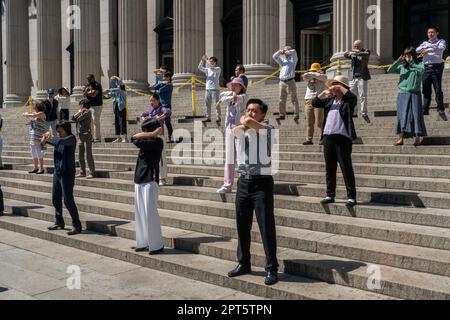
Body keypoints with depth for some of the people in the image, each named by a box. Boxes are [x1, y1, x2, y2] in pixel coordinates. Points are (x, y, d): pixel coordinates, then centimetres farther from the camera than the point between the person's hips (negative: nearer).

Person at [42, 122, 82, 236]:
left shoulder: (71, 138, -9)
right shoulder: (58, 139, 13)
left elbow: (61, 141, -28)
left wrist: (51, 138, -14)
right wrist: (46, 138, -18)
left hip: (67, 173, -8)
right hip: (57, 172, 8)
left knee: (68, 200, -9)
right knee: (56, 198, 14)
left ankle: (77, 225, -3)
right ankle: (59, 222, 28)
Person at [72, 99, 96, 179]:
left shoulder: (87, 112, -10)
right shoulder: (81, 112, 15)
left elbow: (78, 119, -15)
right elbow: (73, 118, 10)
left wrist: (80, 112, 1)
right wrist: (79, 112, 0)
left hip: (87, 135, -9)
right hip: (81, 135, 9)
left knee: (88, 154, -9)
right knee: (80, 155, 11)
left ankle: (92, 173, -6)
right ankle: (82, 172, 18)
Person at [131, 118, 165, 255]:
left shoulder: (157, 142, -10)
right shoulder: (148, 141, 15)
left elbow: (138, 142, -16)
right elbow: (134, 137, -1)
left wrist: (147, 136, 1)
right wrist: (151, 134, -8)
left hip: (150, 180, -9)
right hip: (139, 179, 9)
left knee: (150, 212, -8)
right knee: (140, 213, 12)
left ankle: (157, 245, 1)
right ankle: (143, 242, 21)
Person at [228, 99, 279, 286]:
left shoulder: (267, 129, -2)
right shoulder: (240, 131, 11)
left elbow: (249, 122, -20)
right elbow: (237, 128, -13)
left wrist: (246, 121, -2)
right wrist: (245, 123, -7)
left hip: (262, 182, -5)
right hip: (244, 182, 5)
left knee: (266, 227, -3)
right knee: (242, 226, 13)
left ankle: (272, 269, 7)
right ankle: (243, 264, 28)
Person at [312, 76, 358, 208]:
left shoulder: (348, 101, 1)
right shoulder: (329, 100, 18)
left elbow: (352, 97, -20)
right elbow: (315, 103, 16)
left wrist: (340, 87, -10)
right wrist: (324, 93, 3)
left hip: (342, 137, -6)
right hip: (328, 136, 6)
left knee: (346, 168, -6)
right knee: (330, 168, 10)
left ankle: (351, 197, -1)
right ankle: (330, 195, 18)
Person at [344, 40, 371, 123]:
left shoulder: (366, 51, 1)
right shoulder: (353, 53, 14)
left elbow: (366, 55, -21)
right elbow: (345, 55, 0)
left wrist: (358, 53, -35)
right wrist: (349, 53, -22)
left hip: (362, 77, -5)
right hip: (353, 77, 5)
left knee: (363, 96, -6)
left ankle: (364, 114, -1)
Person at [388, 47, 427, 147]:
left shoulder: (419, 64, 6)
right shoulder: (402, 66, 11)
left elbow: (421, 70, -16)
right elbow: (390, 70, -1)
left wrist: (411, 62, -15)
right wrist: (398, 61, -9)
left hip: (414, 94, -2)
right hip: (402, 94, 2)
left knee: (415, 114, -6)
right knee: (402, 115, -1)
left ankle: (417, 137, -4)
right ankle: (401, 138, -1)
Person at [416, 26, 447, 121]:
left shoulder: (441, 42, 10)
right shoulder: (425, 43, 20)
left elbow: (442, 48, -13)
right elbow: (417, 50, 2)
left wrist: (429, 49, -28)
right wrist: (427, 46, -17)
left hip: (437, 67, -3)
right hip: (426, 68, 3)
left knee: (438, 89, -9)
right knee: (426, 90, 4)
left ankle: (441, 110, -8)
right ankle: (424, 110, 9)